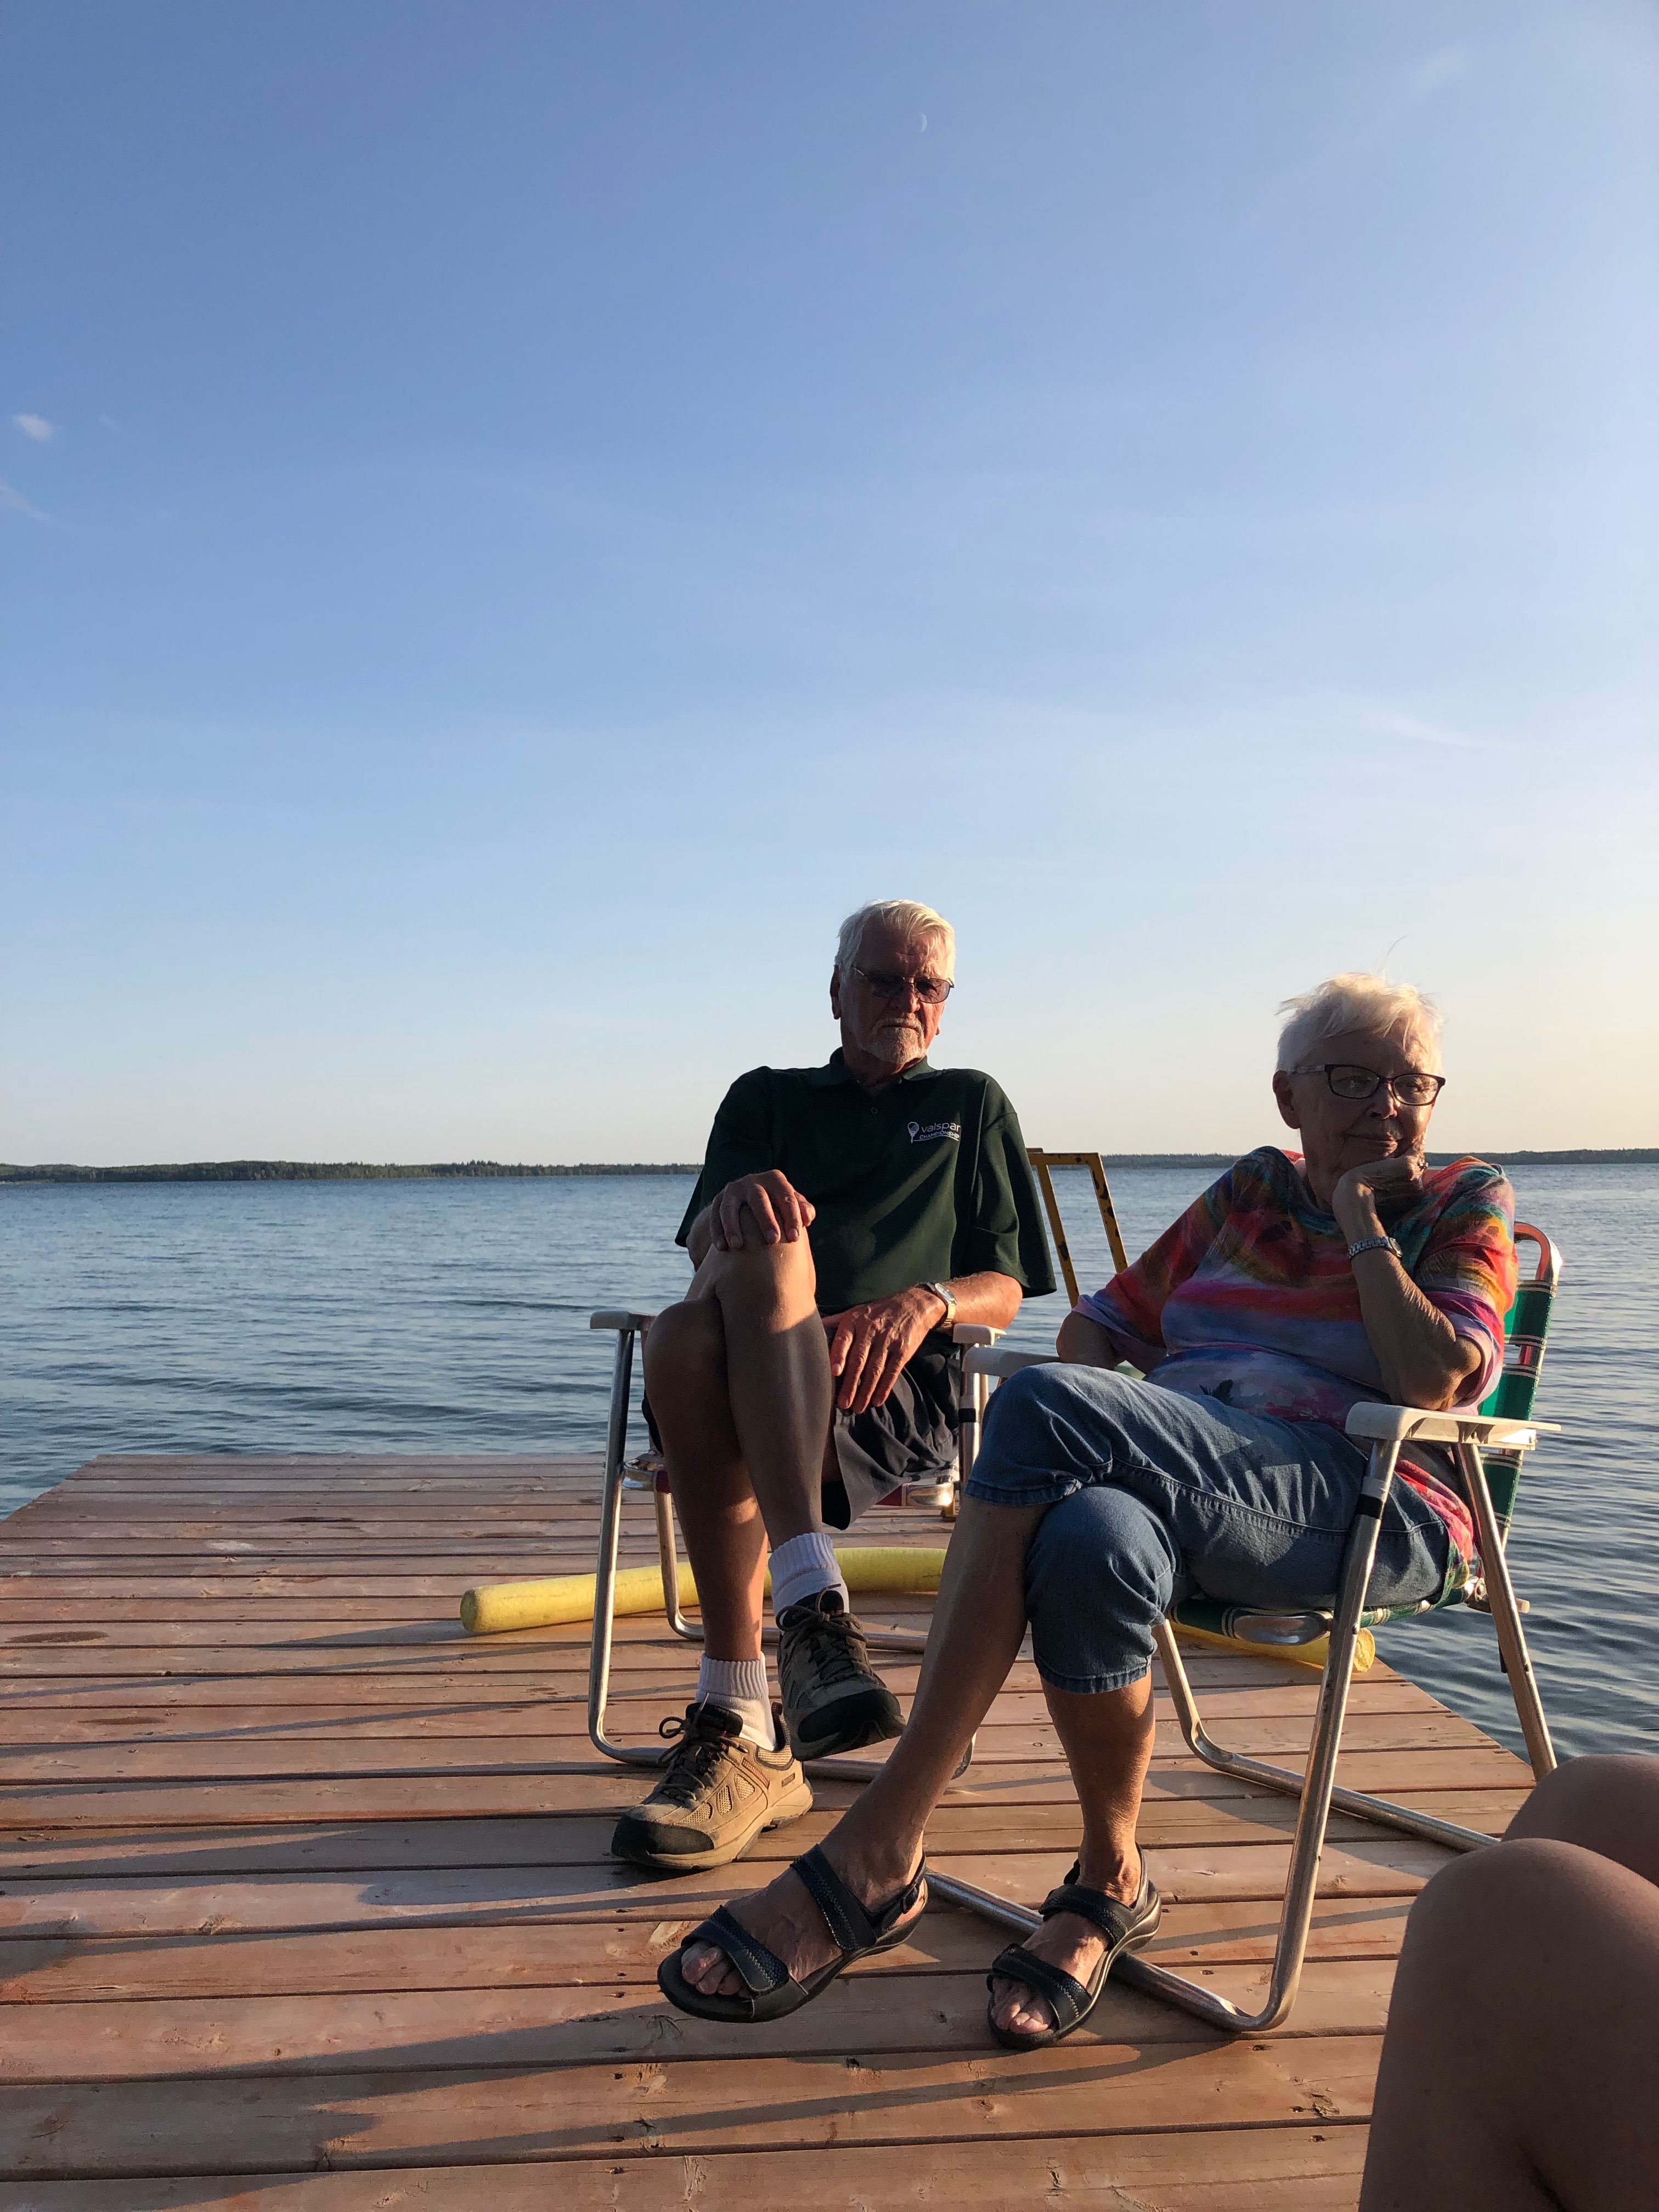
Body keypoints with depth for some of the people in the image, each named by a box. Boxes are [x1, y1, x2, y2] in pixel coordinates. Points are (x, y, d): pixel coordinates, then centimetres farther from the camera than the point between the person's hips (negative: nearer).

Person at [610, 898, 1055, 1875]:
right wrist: (736, 1201, -18)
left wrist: (923, 1304, -11)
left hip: (899, 1392, -2)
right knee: (712, 1305, -35)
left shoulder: (974, 1105, 26)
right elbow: (704, 1241, 10)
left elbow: (1003, 1292, 15)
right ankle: (813, 1605, -43)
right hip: (750, 1382, 2)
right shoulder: (766, 1097, 28)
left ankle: (741, 1728, -41)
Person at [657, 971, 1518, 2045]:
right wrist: (1106, 1431, -1)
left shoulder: (1467, 1203, 10)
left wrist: (1362, 1225, -1)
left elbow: (1432, 1382, -7)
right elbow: (1108, 1319, 19)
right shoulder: (1254, 1189, 21)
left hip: (1373, 1510, -4)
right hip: (1189, 1488, 4)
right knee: (1092, 1541, -38)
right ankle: (1111, 1883, -18)